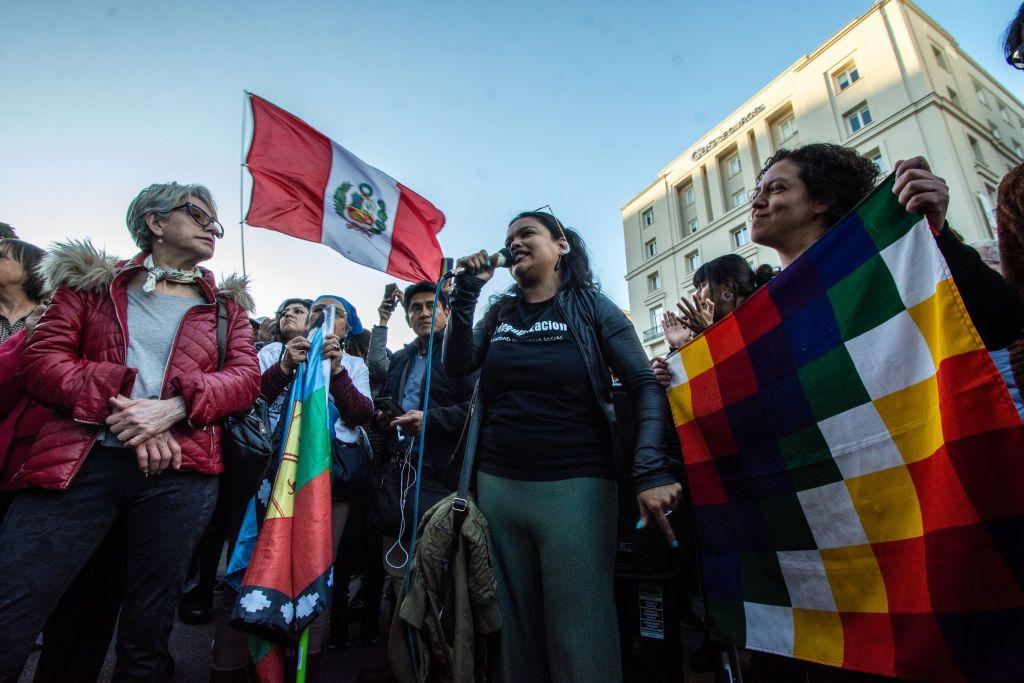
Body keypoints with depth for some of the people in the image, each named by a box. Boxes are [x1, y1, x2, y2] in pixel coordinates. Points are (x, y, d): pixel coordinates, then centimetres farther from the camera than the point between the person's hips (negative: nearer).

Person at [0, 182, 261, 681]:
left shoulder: (226, 306, 15)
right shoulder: (91, 281, 14)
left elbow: (246, 377, 3)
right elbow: (42, 361, 3)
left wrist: (173, 407, -14)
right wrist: (119, 408, -13)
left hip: (178, 471, 1)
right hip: (78, 461, 0)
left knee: (147, 637, 9)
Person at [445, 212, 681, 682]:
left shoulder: (592, 307, 0)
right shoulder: (499, 313, 12)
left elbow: (646, 386, -7)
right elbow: (457, 366, 2)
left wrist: (651, 470, -21)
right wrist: (466, 292, -4)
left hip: (576, 487, -3)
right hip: (497, 487, 4)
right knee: (516, 638, 16)